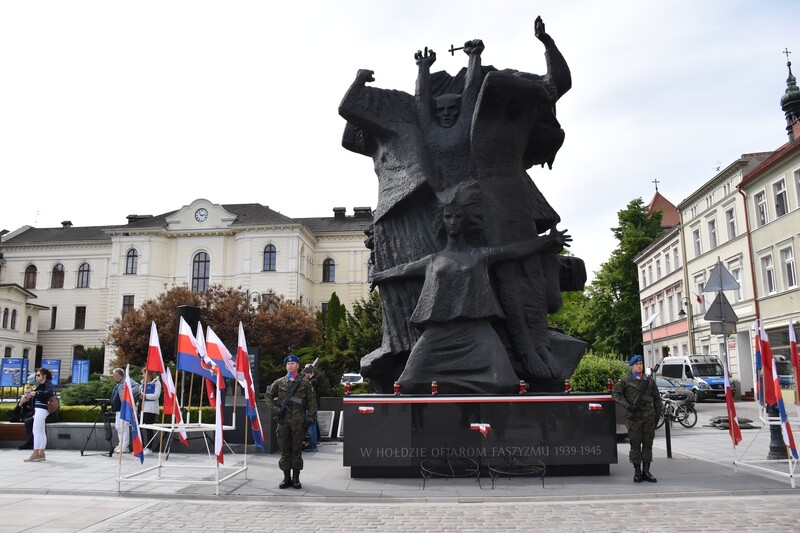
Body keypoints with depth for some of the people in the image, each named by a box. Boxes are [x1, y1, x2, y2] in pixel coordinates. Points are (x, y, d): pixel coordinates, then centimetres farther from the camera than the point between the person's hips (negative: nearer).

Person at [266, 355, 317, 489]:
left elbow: (311, 401, 4)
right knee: (284, 449, 5)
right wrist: (275, 409, 1)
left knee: (297, 449, 3)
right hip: (283, 420, 2)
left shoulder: (305, 383, 5)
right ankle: (286, 478, 14)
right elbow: (268, 396, 14)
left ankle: (296, 478, 11)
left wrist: (310, 417, -4)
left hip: (298, 421, -1)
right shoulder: (279, 382, 8)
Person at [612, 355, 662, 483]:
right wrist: (627, 405, -12)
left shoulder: (649, 381, 12)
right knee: (635, 445, 0)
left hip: (649, 416, 3)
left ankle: (646, 471, 14)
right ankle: (637, 472, 8)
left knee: (648, 444, 6)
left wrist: (657, 414, 11)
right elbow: (615, 394, -1)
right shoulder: (625, 380, 0)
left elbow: (657, 398, 18)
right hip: (634, 417, -3)